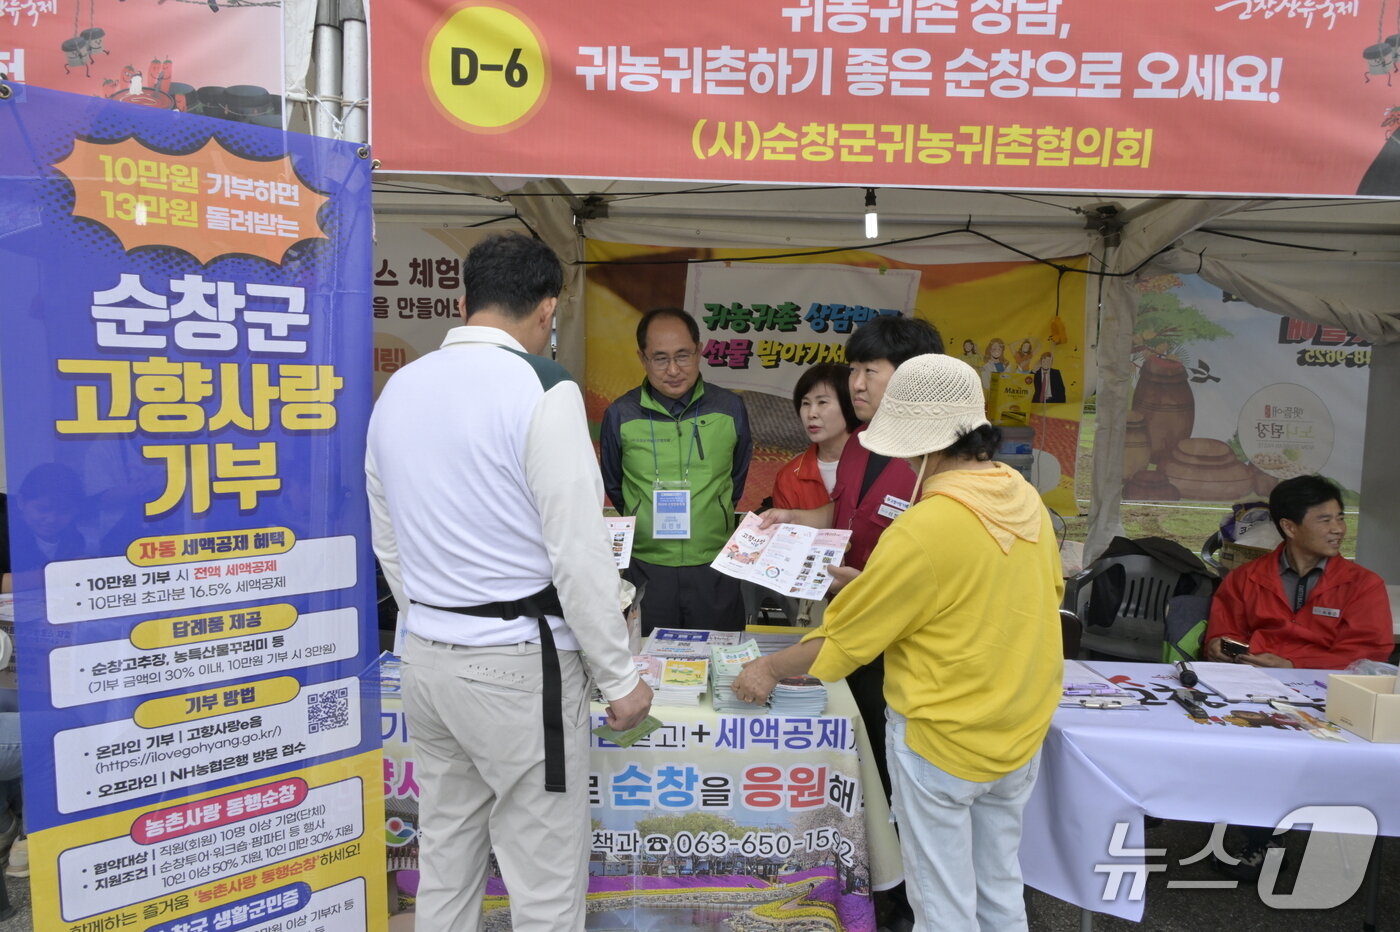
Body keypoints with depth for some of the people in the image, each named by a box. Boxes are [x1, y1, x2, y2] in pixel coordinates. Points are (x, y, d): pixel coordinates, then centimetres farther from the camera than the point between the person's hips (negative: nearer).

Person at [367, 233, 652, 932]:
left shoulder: (398, 389, 6)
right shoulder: (541, 389, -15)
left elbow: (389, 546, 13)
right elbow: (580, 553, -16)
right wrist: (620, 677, -6)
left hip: (423, 657, 7)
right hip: (517, 665, -7)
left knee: (445, 862, 20)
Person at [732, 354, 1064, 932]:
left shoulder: (927, 528, -25)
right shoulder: (1024, 496, -3)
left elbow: (845, 636, -17)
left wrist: (771, 669, -1)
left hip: (942, 740, -7)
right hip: (1021, 732, 8)